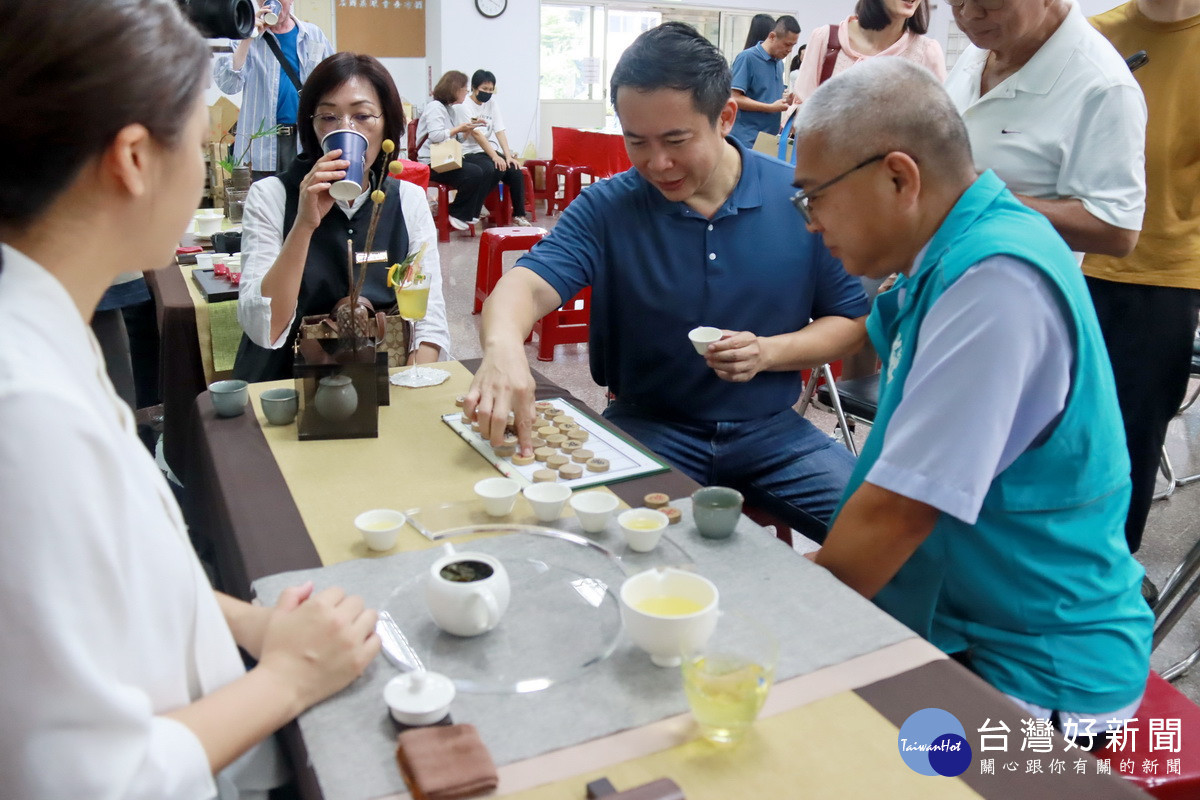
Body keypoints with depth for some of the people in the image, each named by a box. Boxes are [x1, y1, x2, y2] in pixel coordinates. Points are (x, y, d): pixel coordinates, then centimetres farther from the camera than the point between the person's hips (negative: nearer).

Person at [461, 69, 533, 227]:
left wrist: (508, 155, -10)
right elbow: (476, 133, -17)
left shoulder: (492, 103, 13)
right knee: (494, 170, -33)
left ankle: (519, 215, -8)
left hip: (491, 150, 6)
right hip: (470, 152, -6)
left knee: (516, 171, -19)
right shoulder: (465, 105, -7)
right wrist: (495, 156, -25)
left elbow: (500, 131, 4)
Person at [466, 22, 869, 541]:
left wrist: (770, 352, -16)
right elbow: (530, 283, -21)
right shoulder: (607, 207, -7)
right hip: (649, 429, -1)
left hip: (772, 431, 2)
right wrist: (503, 344, -45)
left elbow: (853, 321, 4)